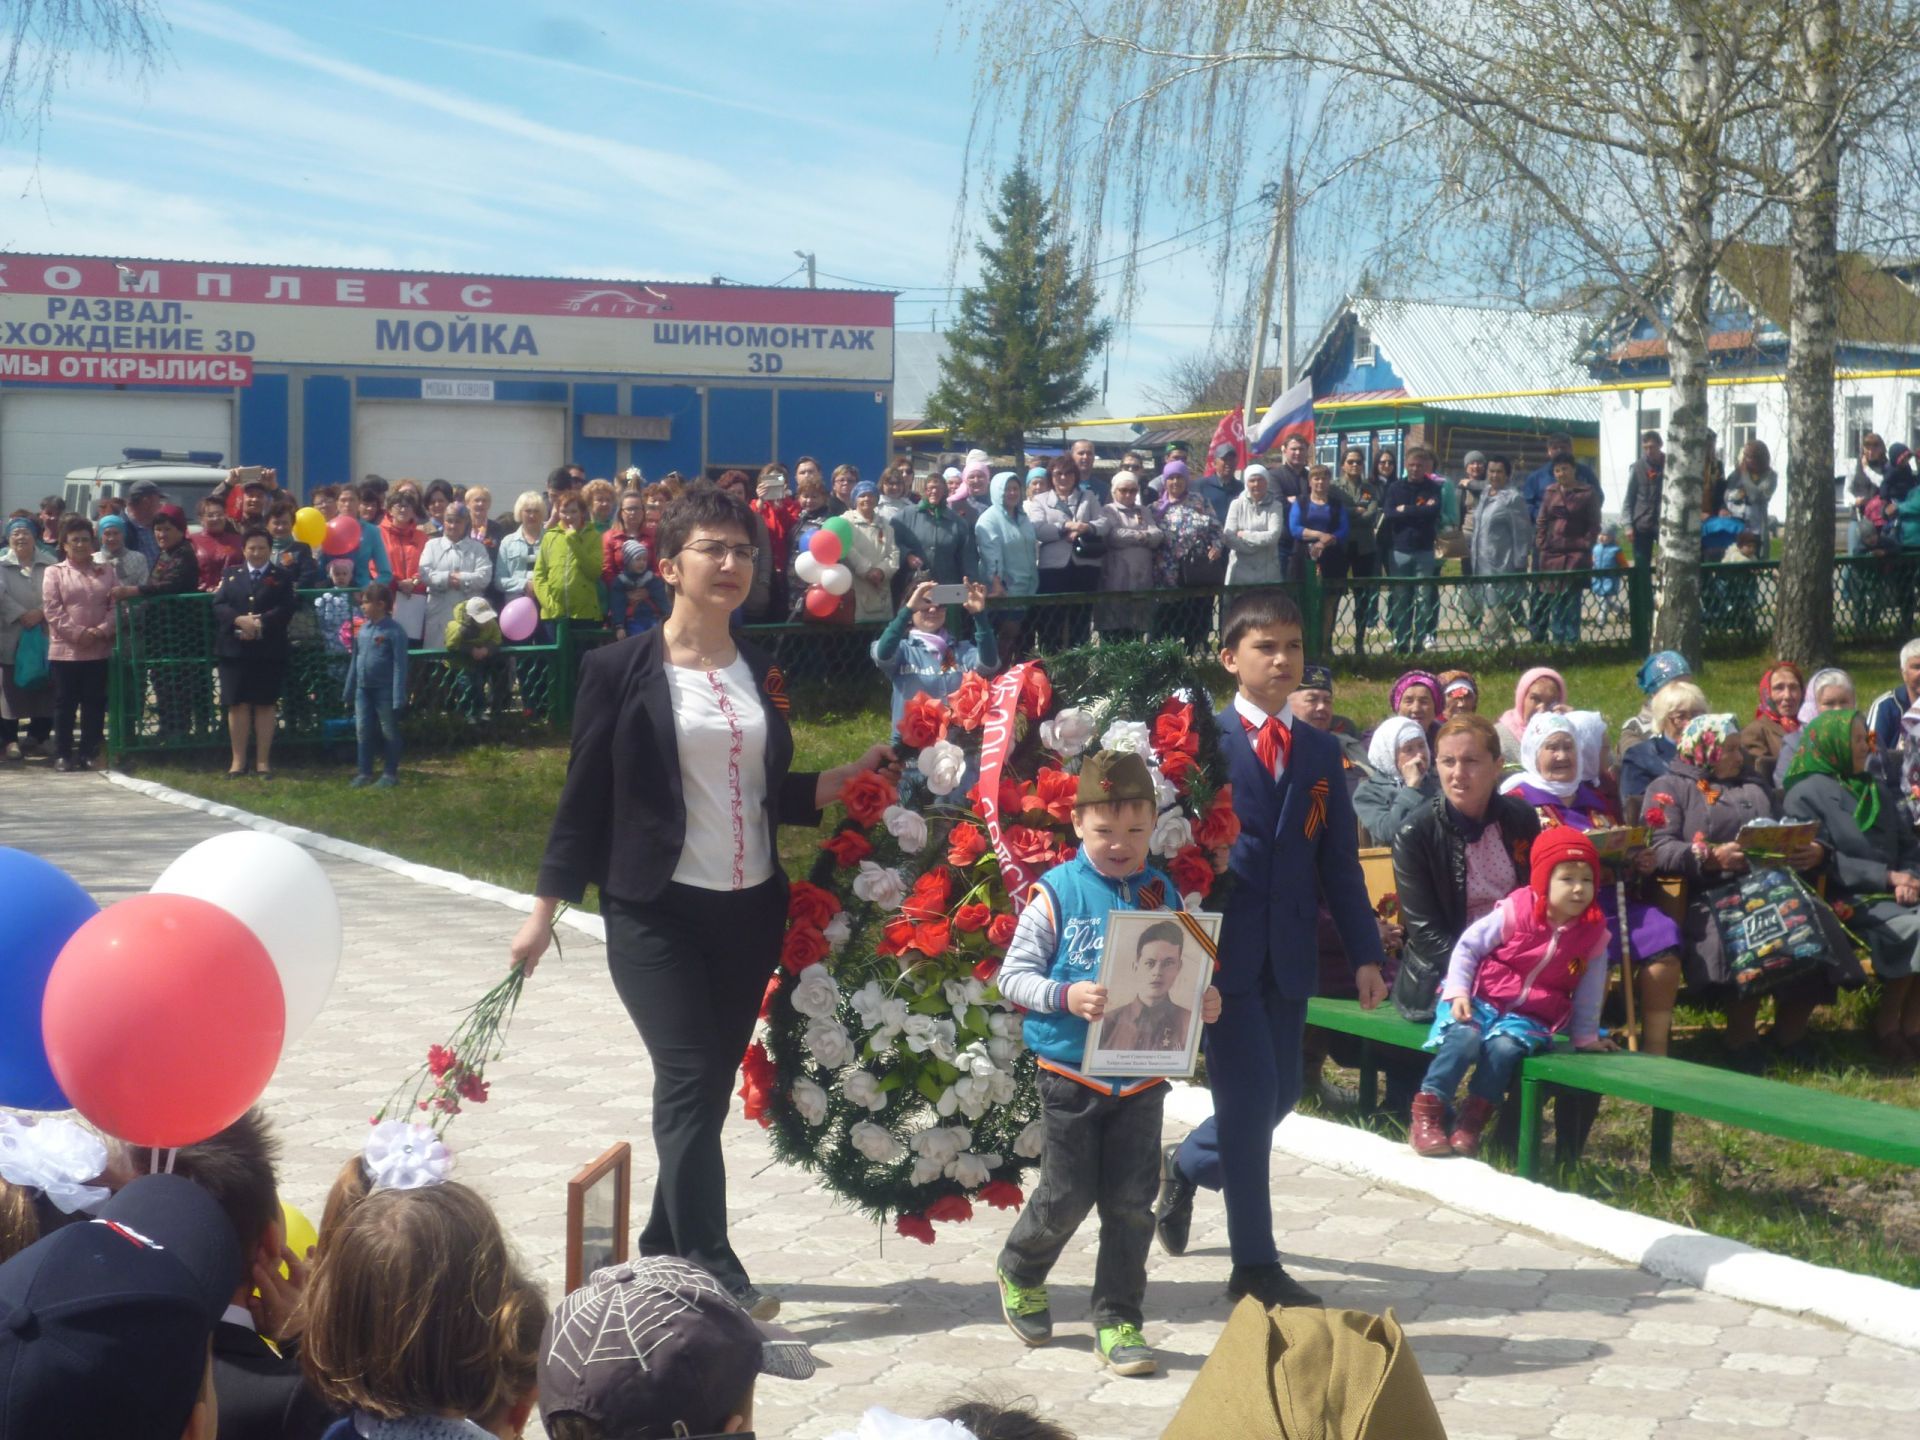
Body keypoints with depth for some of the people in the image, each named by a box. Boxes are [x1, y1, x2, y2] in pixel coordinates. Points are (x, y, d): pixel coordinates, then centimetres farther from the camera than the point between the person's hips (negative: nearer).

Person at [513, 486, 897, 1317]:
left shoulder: (761, 674, 10)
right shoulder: (621, 672, -4)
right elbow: (586, 797, -2)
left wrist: (855, 776, 4)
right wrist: (544, 913, -2)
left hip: (750, 911, 5)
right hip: (656, 913, -5)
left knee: (710, 1087, 8)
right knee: (691, 1081, -14)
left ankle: (663, 1250, 21)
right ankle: (716, 1276, -16)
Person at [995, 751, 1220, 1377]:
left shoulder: (1163, 895, 4)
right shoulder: (1057, 892, -7)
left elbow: (1180, 977, 11)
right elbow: (1013, 975, -7)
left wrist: (1203, 1004, -9)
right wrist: (1065, 996, -23)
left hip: (1142, 1073, 3)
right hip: (1071, 1073, -3)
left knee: (1131, 1203, 4)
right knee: (1068, 1195, 5)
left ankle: (1120, 1321, 16)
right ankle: (1019, 1271, 34)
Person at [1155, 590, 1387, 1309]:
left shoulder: (1320, 752, 10)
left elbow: (1340, 861, 11)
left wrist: (1364, 953, 5)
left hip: (1288, 953, 5)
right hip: (1224, 949, -5)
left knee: (1280, 1092, 11)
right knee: (1249, 1094, -6)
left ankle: (1186, 1167, 40)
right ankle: (1255, 1265, 4)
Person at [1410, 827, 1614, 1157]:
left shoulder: (1594, 933, -2)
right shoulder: (1515, 912, -10)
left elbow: (1590, 990, 9)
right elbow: (1468, 945, -4)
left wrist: (1586, 1036, 13)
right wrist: (1457, 992, -13)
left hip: (1530, 1015, 2)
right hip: (1483, 997, -1)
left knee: (1504, 1047, -31)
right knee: (1465, 1037, -31)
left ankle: (1471, 1123, -20)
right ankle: (1426, 1118, -23)